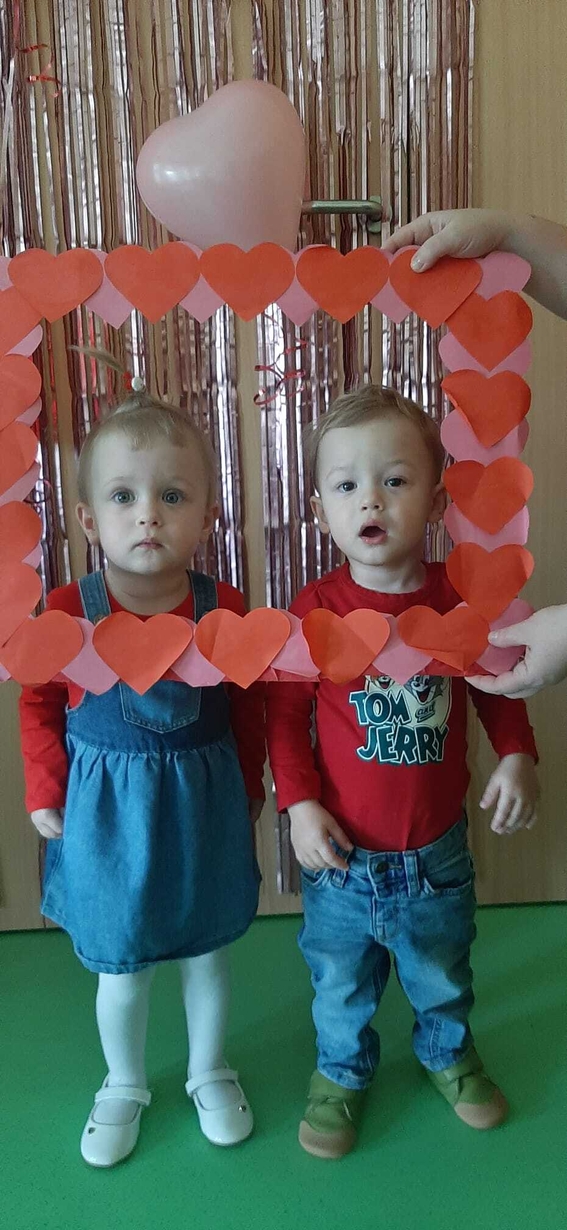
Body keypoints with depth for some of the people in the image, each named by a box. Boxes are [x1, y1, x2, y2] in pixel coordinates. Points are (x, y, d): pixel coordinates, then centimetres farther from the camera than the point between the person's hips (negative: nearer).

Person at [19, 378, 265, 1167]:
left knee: (207, 952, 19)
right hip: (107, 809, -1)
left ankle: (209, 1073, 46)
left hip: (204, 803, 1)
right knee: (120, 967, 15)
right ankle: (124, 1086, 44)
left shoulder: (225, 609, -12)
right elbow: (39, 707, -2)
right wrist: (46, 794, -2)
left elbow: (247, 707, 0)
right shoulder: (67, 613, -15)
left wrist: (249, 789, 7)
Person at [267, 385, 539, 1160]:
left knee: (443, 970, 26)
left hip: (437, 848, 2)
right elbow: (285, 710, -10)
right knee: (342, 982, 20)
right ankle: (342, 1072, 48)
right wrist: (299, 803, -16)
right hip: (343, 854, -1)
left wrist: (516, 756, -11)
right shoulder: (315, 610, -16)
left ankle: (449, 1052, 55)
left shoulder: (461, 600, -11)